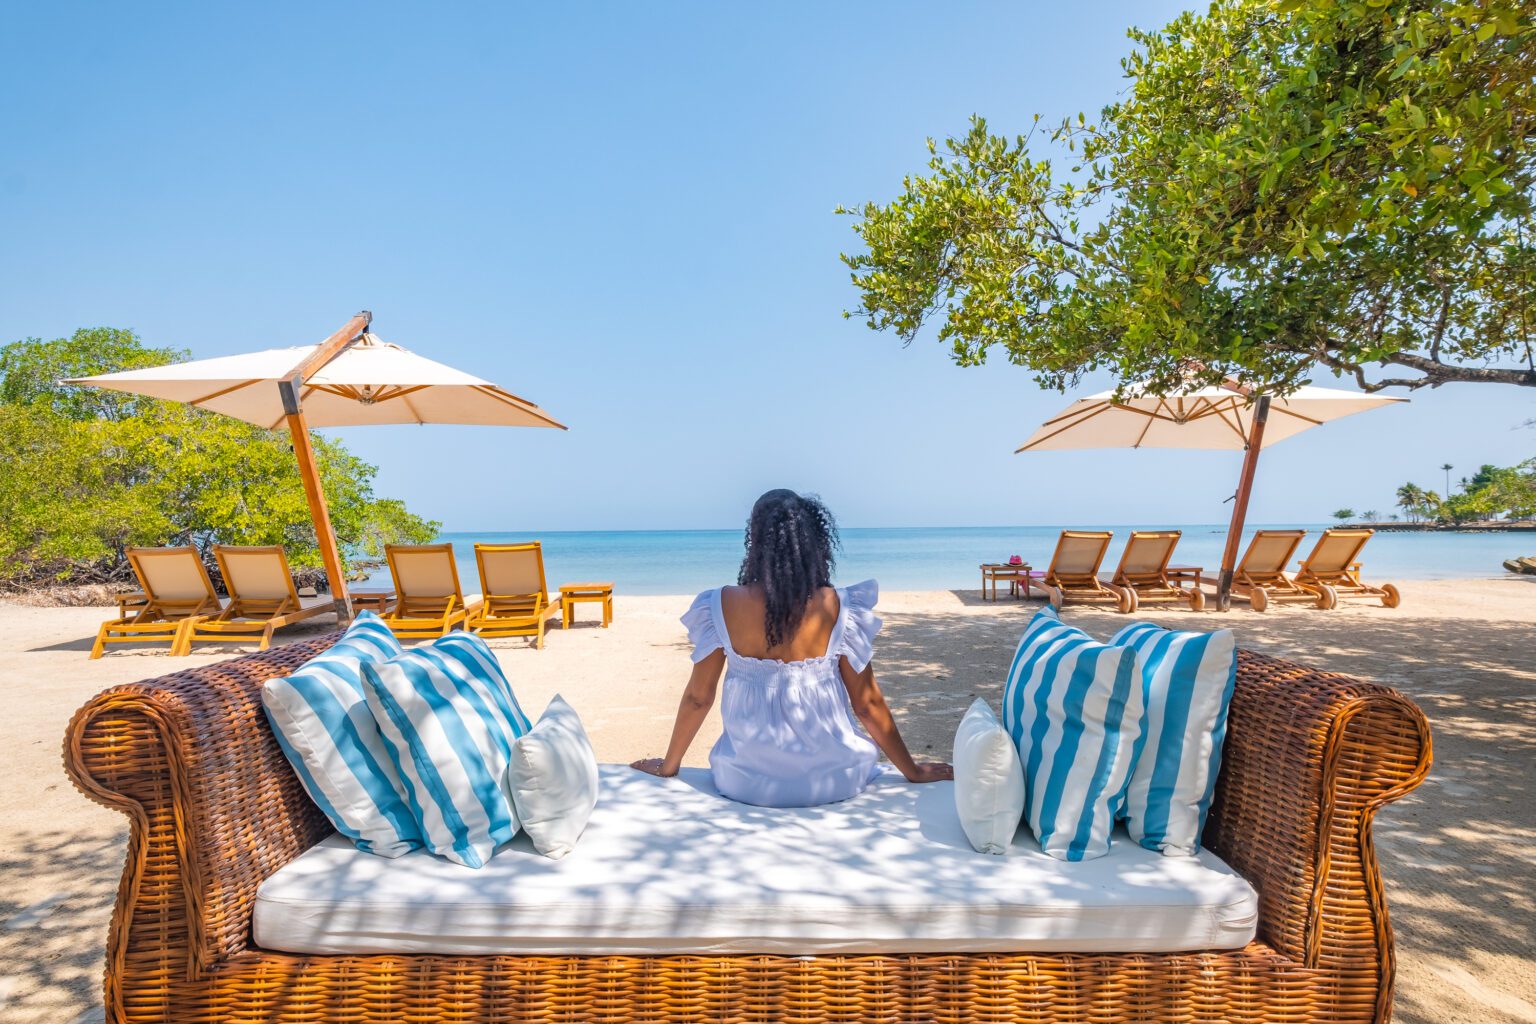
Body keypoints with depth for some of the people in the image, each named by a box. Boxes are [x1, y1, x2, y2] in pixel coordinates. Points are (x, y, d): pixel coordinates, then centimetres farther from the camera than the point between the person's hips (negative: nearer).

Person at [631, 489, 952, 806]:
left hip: (748, 782, 1)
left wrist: (668, 765, 14)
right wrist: (913, 771, 9)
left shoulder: (723, 606, -12)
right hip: (832, 780, 0)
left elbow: (698, 698, -3)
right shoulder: (839, 607, -14)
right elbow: (868, 703, -6)